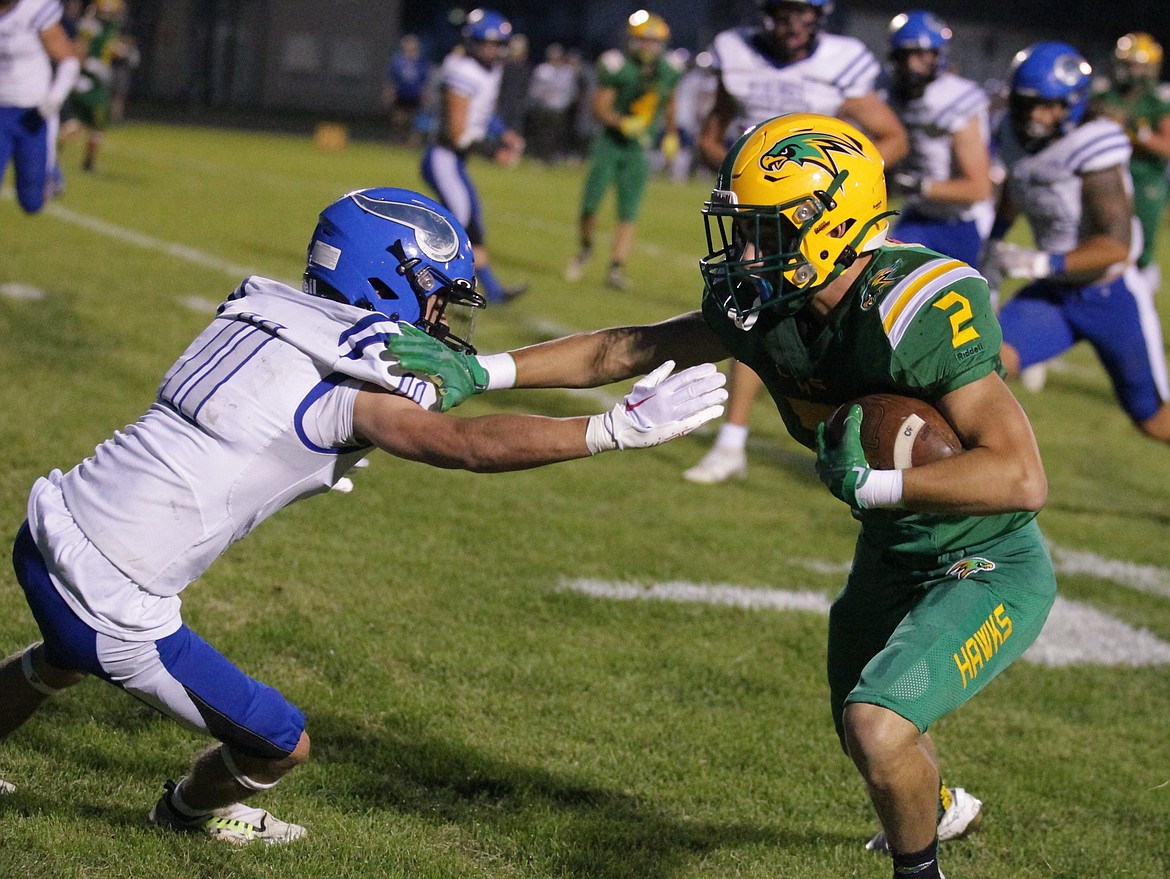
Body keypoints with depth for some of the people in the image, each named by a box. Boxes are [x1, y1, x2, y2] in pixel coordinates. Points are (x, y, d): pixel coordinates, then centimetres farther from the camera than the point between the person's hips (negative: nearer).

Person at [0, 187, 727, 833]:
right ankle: (194, 811, 42)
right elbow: (472, 444, -28)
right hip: (110, 600, -8)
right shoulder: (353, 392, -17)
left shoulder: (264, 319, 6)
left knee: (64, 661, 42)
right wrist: (620, 427, -27)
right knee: (281, 745, 12)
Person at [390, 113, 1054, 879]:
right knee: (868, 731, 28)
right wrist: (480, 372, -7)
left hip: (988, 567, -8)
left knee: (877, 726, -27)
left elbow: (1022, 479, -38)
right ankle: (942, 809, 63)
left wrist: (868, 485, -35)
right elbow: (631, 350, 0)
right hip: (893, 556, 9)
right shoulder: (766, 305, -10)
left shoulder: (923, 315, -33)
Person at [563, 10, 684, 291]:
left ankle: (617, 268, -4)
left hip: (639, 149, 2)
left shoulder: (668, 70, -1)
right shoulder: (617, 66, -15)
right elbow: (599, 107, -17)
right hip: (610, 141, -2)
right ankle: (585, 250, 26)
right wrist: (624, 123, -33)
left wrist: (671, 134, 19)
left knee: (629, 213, -6)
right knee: (590, 204, -2)